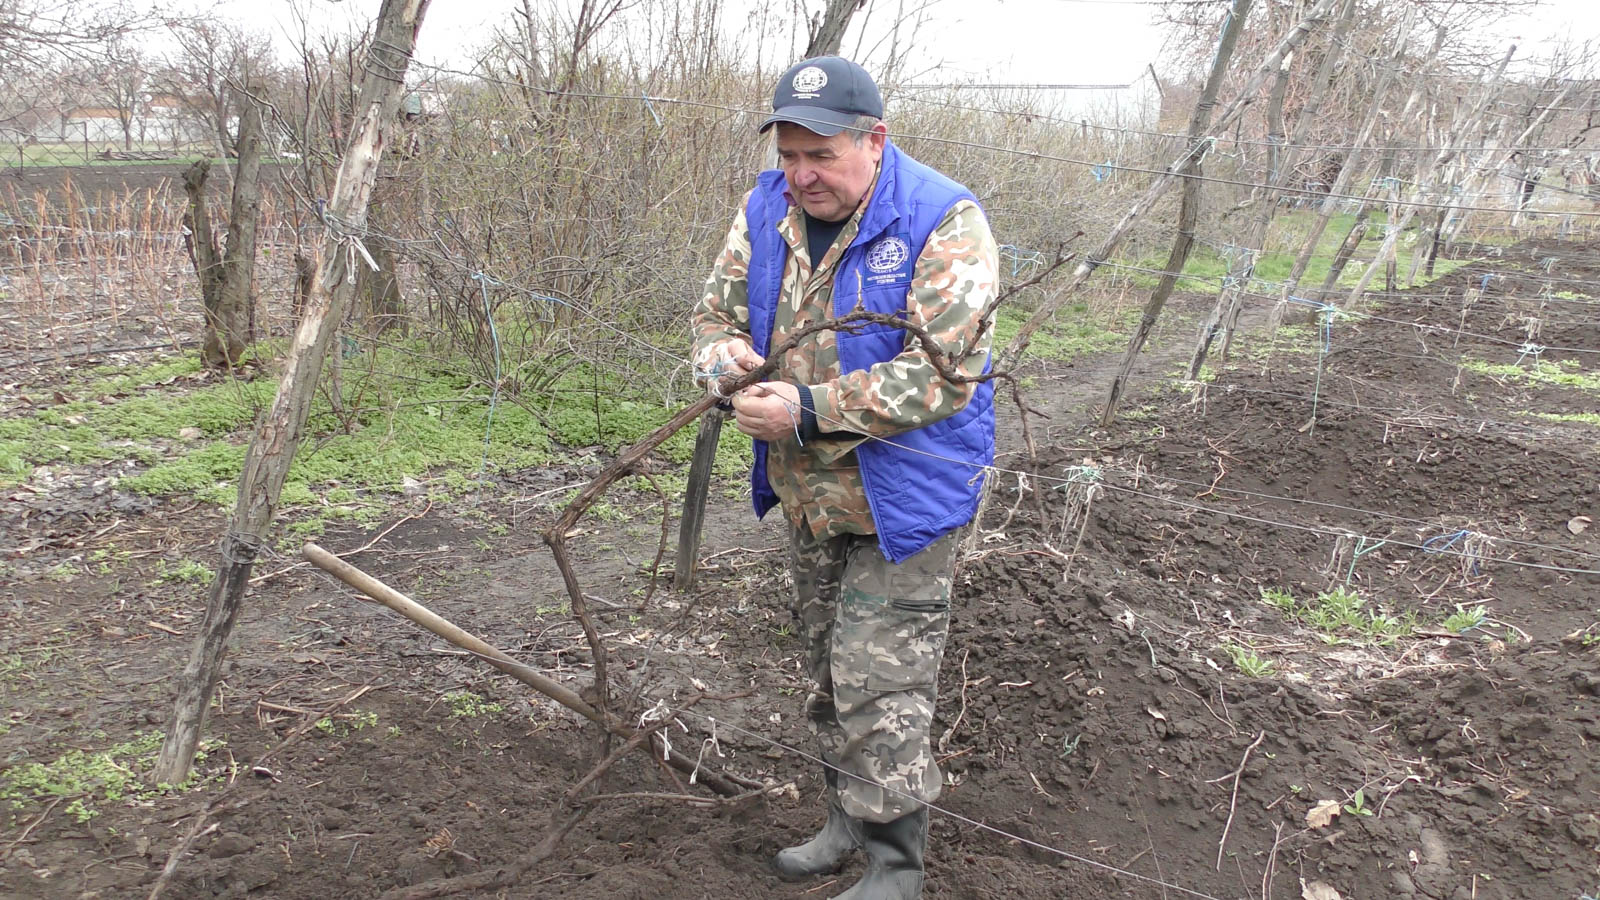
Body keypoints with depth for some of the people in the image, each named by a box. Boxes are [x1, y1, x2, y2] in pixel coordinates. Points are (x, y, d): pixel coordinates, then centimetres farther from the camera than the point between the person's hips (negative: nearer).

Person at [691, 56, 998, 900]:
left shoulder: (942, 223, -19)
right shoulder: (767, 210, 1)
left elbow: (939, 375, -25)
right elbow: (717, 311, 8)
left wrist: (808, 411, -29)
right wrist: (724, 353, -17)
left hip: (902, 496, -7)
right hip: (809, 495, 7)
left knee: (880, 688, -2)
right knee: (828, 673, 20)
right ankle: (848, 822, 41)